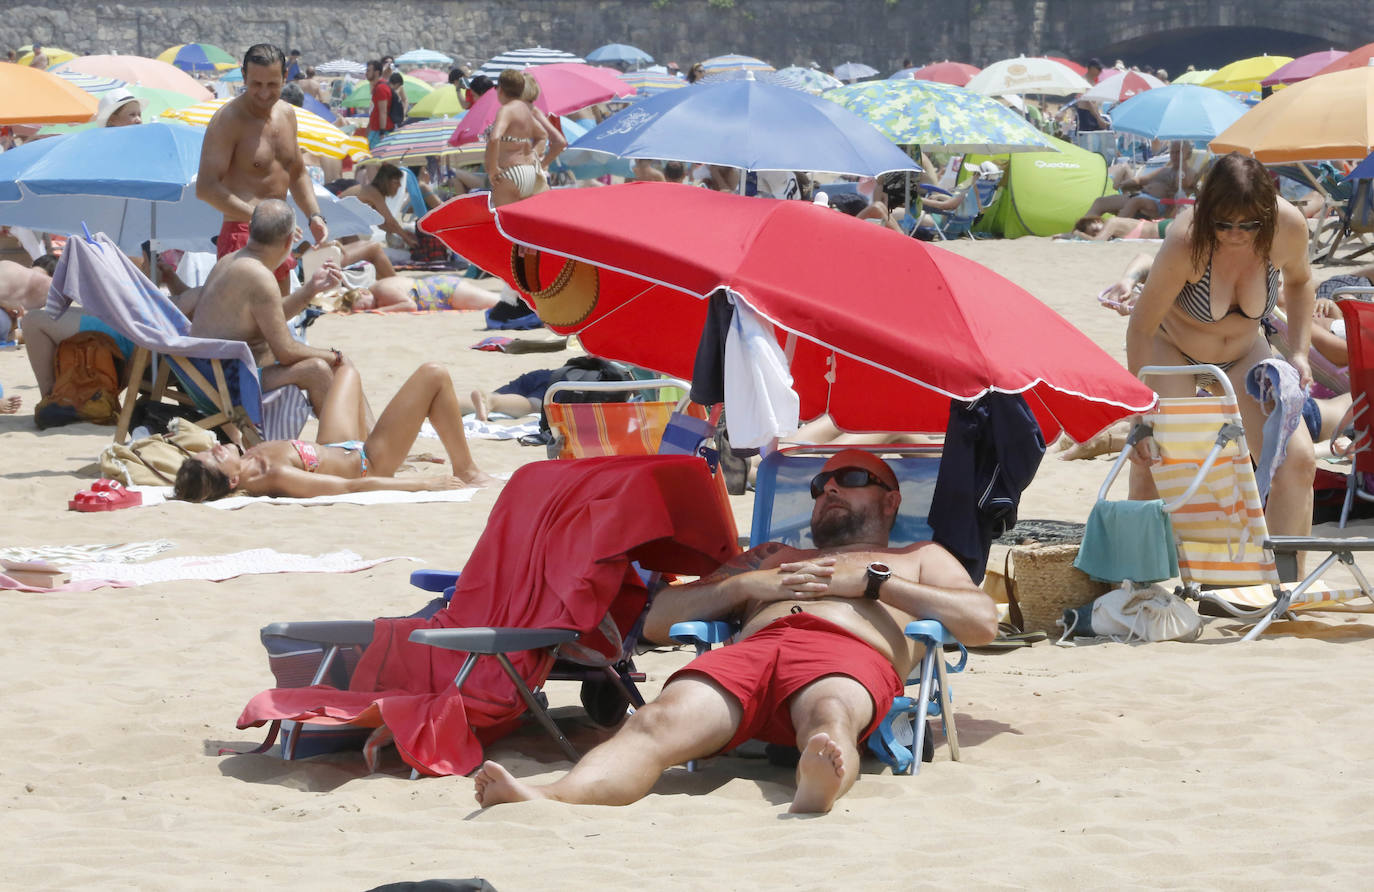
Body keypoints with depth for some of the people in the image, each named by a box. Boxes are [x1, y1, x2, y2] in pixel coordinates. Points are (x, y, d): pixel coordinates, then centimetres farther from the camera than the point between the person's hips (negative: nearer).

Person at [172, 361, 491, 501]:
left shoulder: (245, 464, -22)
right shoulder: (275, 478, -42)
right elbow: (352, 486, -35)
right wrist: (425, 484, -28)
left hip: (333, 449, 8)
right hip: (365, 464, -8)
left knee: (348, 372, 32)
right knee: (434, 375, -5)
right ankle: (466, 472, 12)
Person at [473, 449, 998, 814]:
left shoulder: (920, 558, 37)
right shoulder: (772, 556, 44)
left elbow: (982, 623, 13)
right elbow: (657, 622, 32)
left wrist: (870, 579, 9)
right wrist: (748, 583, 15)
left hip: (848, 654, -2)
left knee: (830, 717, -44)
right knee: (659, 722, -33)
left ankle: (815, 792, -79)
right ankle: (552, 799, -61)